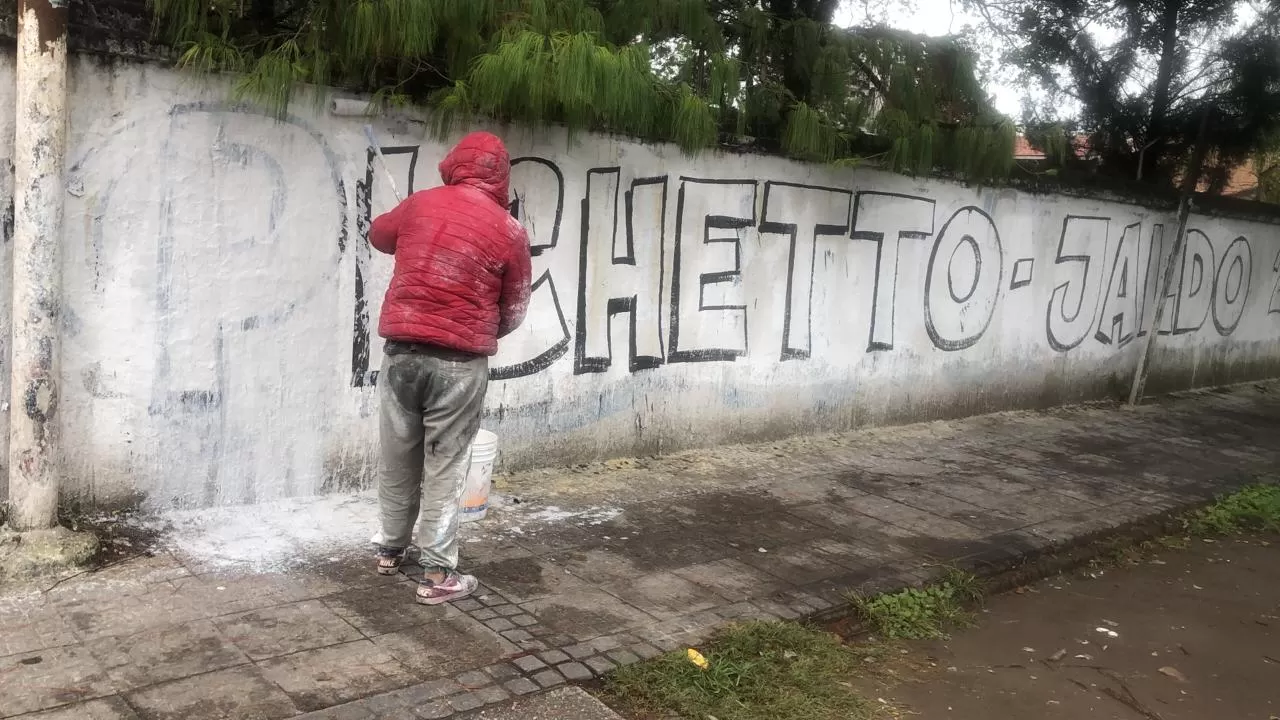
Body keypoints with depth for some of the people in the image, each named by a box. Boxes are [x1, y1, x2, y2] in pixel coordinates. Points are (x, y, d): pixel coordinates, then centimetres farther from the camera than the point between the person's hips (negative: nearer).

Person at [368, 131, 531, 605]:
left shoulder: (419, 204, 5)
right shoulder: (509, 231, -3)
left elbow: (379, 235, 26)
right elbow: (514, 311, 4)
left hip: (401, 352, 3)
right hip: (460, 362, -3)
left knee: (397, 460, 16)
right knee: (444, 469, 4)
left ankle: (391, 551, 32)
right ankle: (438, 575, 10)